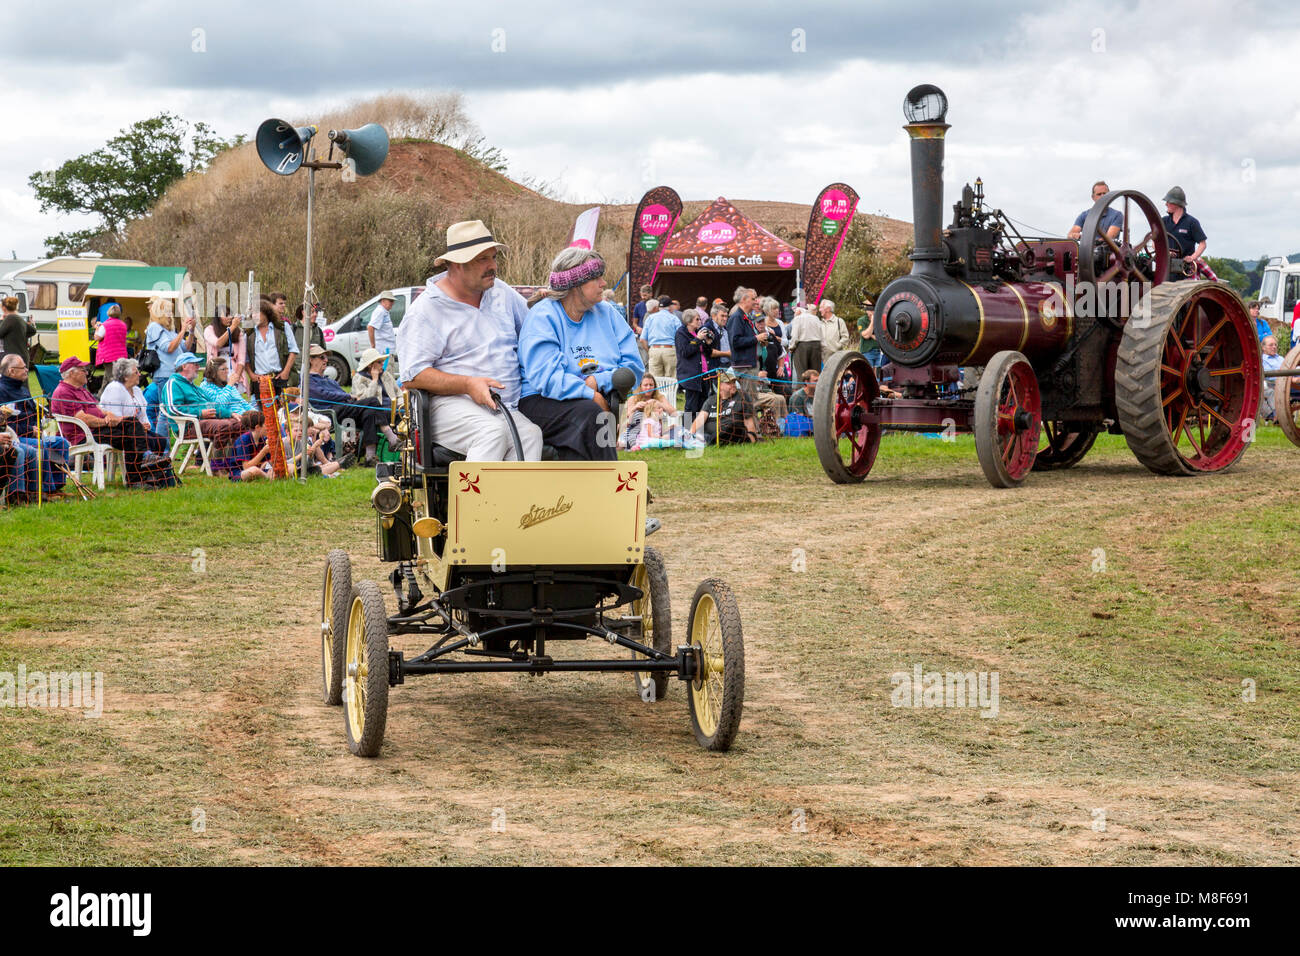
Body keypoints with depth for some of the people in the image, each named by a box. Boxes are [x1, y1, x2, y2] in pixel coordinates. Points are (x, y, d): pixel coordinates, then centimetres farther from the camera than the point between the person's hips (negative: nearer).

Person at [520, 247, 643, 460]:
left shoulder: (605, 313, 14)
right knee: (589, 413, -34)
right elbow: (546, 378, -17)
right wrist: (593, 397, -24)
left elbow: (634, 366, 8)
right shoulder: (543, 316, -4)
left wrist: (599, 381, -11)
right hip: (542, 401, -4)